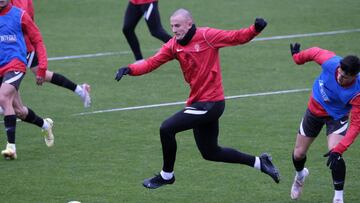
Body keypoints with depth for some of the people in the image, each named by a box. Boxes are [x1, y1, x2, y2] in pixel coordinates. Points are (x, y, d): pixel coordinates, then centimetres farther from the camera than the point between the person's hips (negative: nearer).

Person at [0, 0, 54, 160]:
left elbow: (37, 41, 3)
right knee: (18, 110, 8)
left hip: (15, 64, -4)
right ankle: (45, 124, 38)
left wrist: (42, 68, -2)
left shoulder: (20, 15, -2)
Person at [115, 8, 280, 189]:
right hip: (198, 102, 8)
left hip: (210, 103, -8)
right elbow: (152, 63, -4)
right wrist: (130, 70, -20)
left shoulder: (206, 36, -12)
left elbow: (236, 37, -13)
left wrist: (255, 29, -31)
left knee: (167, 128, -13)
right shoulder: (174, 45, 5)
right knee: (210, 153, 16)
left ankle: (167, 175, 7)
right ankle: (259, 162, 30)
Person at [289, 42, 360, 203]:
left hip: (337, 117, -3)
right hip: (315, 110, 3)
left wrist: (338, 149, -40)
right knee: (298, 154, 13)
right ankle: (300, 175, 49)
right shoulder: (331, 62, -33)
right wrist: (297, 56, 10)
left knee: (335, 157, -25)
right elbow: (315, 52, -11)